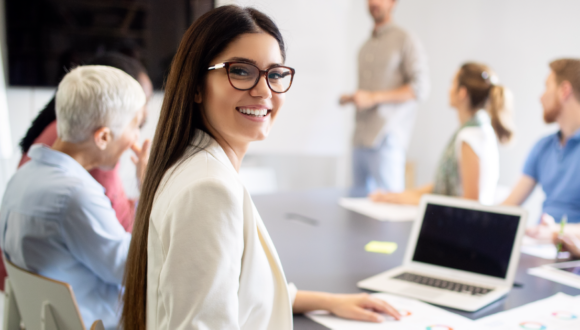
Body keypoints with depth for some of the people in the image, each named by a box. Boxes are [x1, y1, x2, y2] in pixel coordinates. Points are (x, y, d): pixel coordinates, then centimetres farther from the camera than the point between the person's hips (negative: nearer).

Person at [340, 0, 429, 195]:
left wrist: (373, 97, -15)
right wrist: (350, 98, 7)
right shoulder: (365, 47, 22)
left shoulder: (405, 41, 0)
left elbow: (420, 88, -10)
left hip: (386, 137, -7)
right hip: (361, 138, 7)